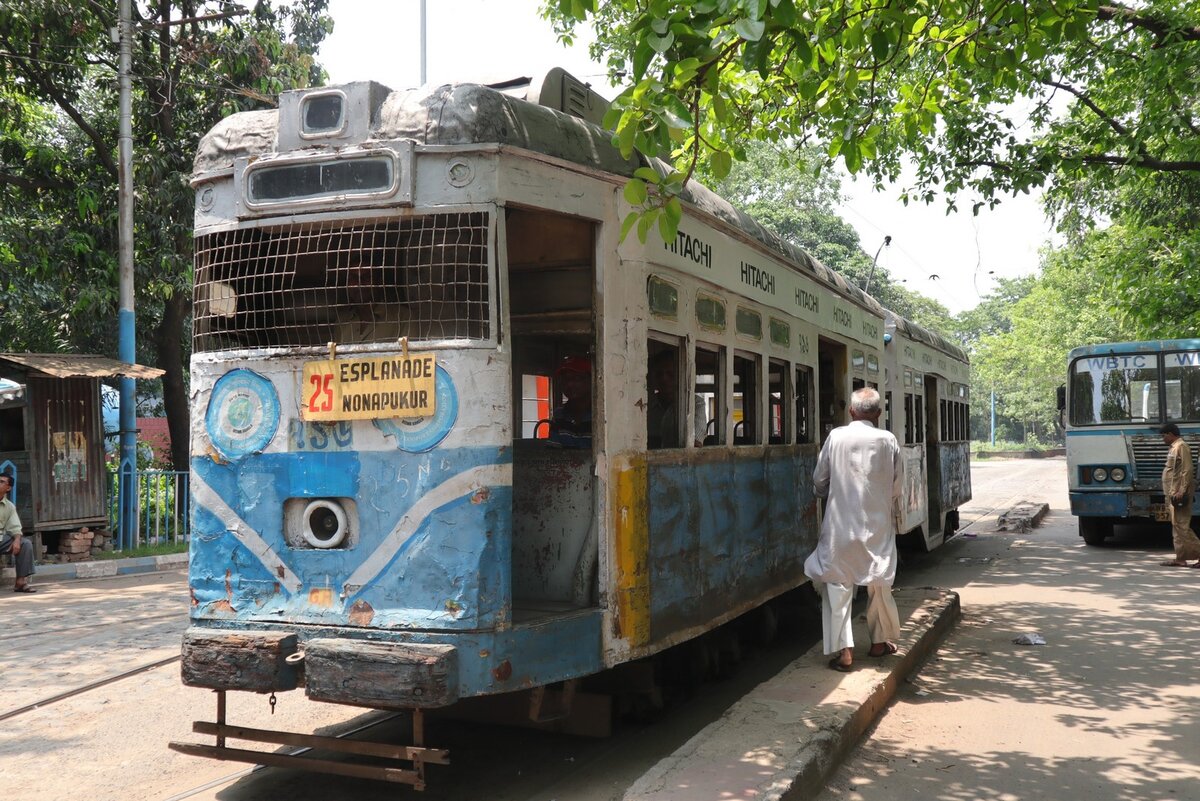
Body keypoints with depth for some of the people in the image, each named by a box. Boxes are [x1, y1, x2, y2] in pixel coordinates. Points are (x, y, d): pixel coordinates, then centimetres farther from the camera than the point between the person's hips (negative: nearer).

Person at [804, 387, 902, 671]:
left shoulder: (836, 437, -6)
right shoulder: (888, 440, -4)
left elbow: (819, 481, 2)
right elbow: (897, 487, 2)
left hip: (841, 524, -2)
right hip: (878, 523, 2)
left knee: (837, 583, 3)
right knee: (878, 582, 17)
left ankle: (843, 650, -3)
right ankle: (879, 642, 30)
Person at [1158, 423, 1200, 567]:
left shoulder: (1181, 447, -11)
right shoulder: (1173, 447, 18)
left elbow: (1188, 470, -19)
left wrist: (1182, 491, -23)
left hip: (1179, 493, -10)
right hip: (1173, 494, 10)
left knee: (1181, 525, -10)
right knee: (1177, 526, 9)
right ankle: (1180, 559, 11)